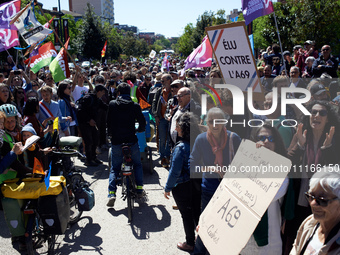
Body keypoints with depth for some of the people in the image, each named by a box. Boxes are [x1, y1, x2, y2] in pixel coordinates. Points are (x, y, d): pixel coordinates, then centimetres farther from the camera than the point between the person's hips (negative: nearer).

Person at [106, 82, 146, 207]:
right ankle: (139, 190, 17)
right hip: (131, 140, -1)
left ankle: (111, 193, 0)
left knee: (114, 168, 13)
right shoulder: (135, 106, -3)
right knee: (137, 165, 21)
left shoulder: (112, 104, 0)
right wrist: (140, 130, 21)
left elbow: (108, 121, 6)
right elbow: (142, 121, -1)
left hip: (116, 141, 1)